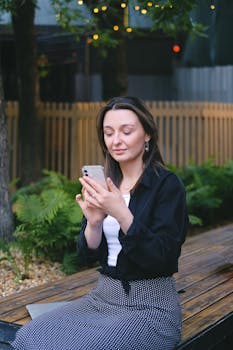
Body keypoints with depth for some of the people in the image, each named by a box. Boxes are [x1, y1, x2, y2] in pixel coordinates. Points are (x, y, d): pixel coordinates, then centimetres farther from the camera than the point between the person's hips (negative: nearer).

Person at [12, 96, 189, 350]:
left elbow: (164, 259, -18)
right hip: (103, 297, 5)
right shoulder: (104, 184, 6)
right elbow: (89, 256, 6)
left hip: (150, 306, -5)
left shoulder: (167, 184, -10)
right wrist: (93, 221, -15)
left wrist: (121, 213, -28)